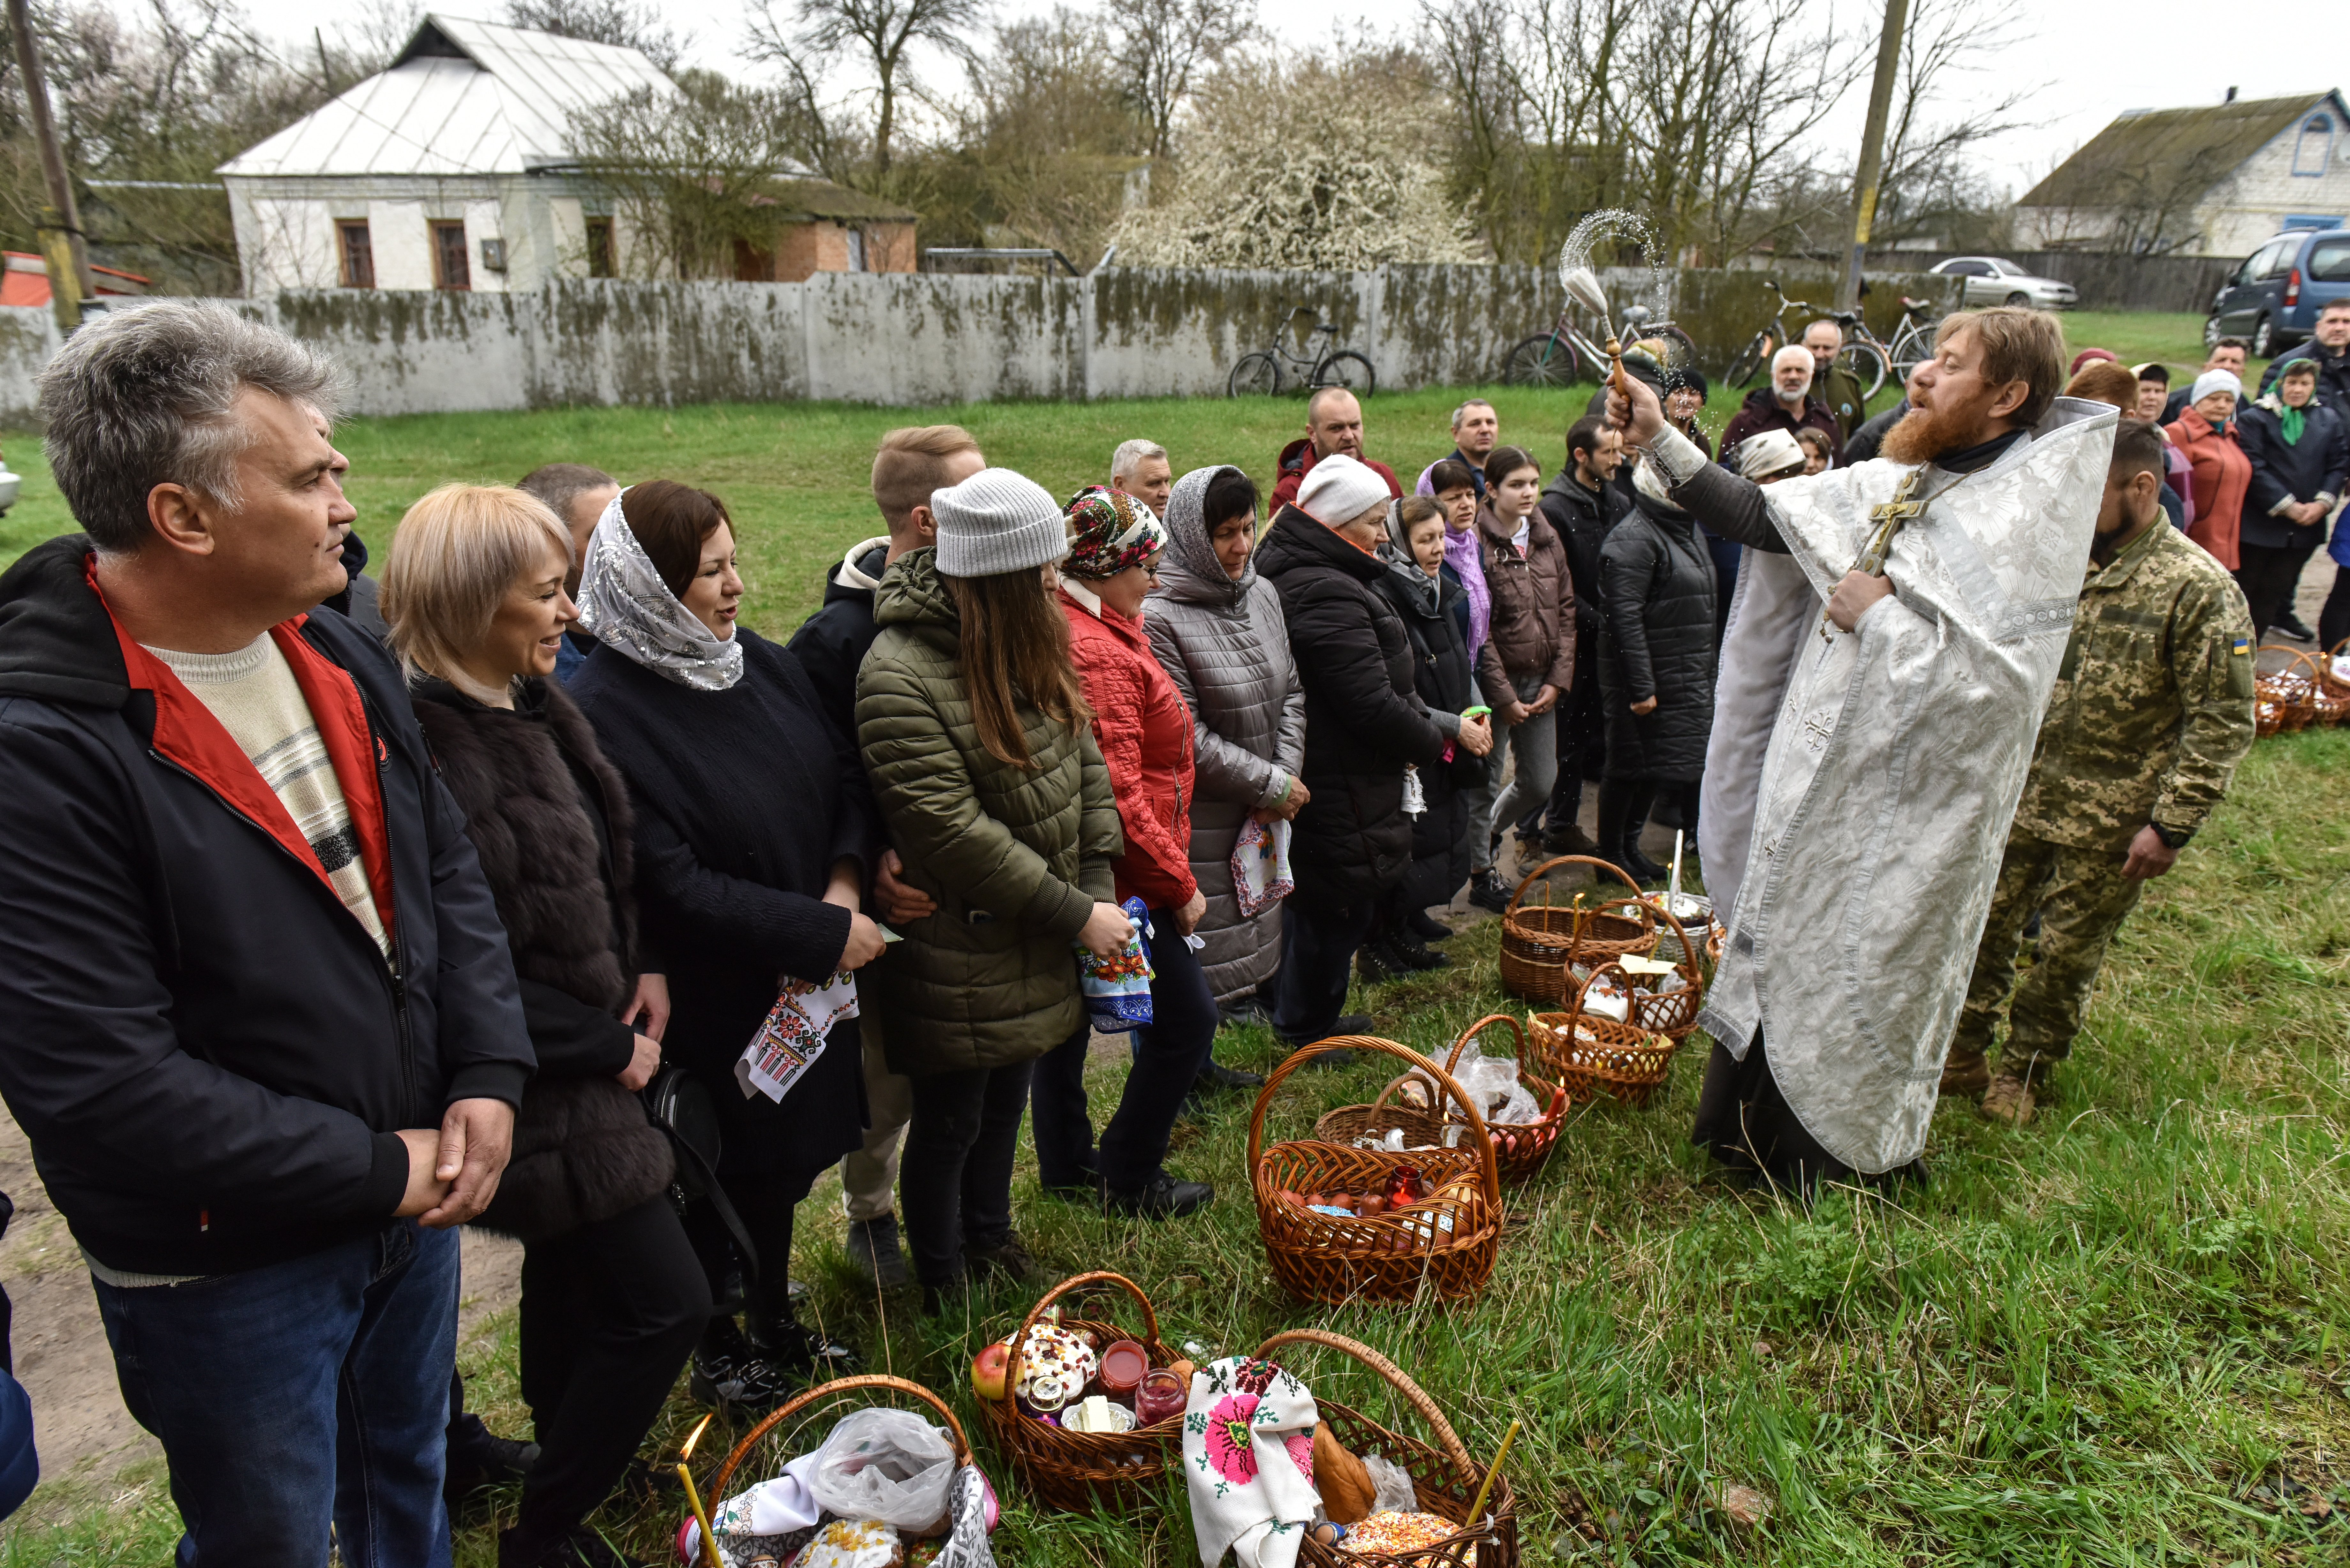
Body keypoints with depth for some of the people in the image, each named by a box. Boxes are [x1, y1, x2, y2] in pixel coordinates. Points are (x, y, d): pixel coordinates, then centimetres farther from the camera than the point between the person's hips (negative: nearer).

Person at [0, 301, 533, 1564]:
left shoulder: (339, 658, -2)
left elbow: (447, 873, 5)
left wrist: (487, 1077, -7)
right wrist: (377, 1170, -19)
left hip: (415, 1198, 6)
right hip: (226, 1263, -6)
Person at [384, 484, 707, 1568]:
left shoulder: (526, 705, 3)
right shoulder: (429, 748, -26)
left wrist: (637, 970, 2)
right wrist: (609, 1050, -15)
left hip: (581, 1058, 9)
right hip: (541, 1090, -9)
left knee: (574, 1277, 25)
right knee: (664, 1304, -1)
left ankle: (565, 1455, 47)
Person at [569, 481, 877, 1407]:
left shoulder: (765, 665, 0)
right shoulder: (604, 714, -22)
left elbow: (848, 779, 5)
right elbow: (670, 885, -24)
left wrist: (846, 886, -13)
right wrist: (823, 935, -21)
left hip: (804, 984, 6)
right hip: (706, 1007, -6)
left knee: (787, 1154, 21)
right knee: (724, 1173, 13)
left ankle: (777, 1322, 44)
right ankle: (719, 1351, 38)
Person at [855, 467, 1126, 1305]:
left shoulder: (1028, 641, 1)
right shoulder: (899, 676, -25)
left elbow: (1083, 757, 5)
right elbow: (954, 830, -27)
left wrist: (1098, 886, -5)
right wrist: (1074, 916, -20)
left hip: (1035, 944, 8)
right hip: (960, 960, -7)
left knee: (1005, 1104, 25)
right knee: (950, 1124, 11)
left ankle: (993, 1247, 47)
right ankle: (947, 1293, 34)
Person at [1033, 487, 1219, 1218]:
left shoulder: (1070, 630, 7)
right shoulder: (1101, 657, -24)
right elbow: (1121, 796, -26)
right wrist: (1179, 884, -15)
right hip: (1121, 876, -10)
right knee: (1186, 1016, 3)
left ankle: (1066, 1164, 38)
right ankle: (1130, 1181, 17)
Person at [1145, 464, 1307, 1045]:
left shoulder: (1262, 594, 7)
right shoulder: (1159, 617, -17)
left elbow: (1291, 693, 9)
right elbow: (1188, 739, -18)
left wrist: (1287, 775, -6)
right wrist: (1272, 786, -12)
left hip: (1263, 818, 7)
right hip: (1198, 820, -7)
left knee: (1251, 937, 17)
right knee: (1197, 961, 3)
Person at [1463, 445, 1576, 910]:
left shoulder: (1548, 539, 7)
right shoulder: (1478, 543, -13)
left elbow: (1566, 612, 8)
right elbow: (1477, 630, -14)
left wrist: (1558, 680, -1)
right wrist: (1504, 696, -14)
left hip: (1542, 683, 6)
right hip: (1495, 681, -6)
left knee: (1541, 783, 12)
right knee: (1486, 781, 5)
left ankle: (1485, 832, 39)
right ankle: (1481, 875, 22)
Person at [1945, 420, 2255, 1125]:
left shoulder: (2198, 589, -14)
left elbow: (2222, 722, -13)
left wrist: (2172, 824, -16)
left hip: (2107, 821, -4)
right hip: (2017, 793, 4)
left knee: (2068, 953, 10)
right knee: (1982, 926, 10)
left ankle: (2025, 1071, 29)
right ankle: (1964, 1056, 27)